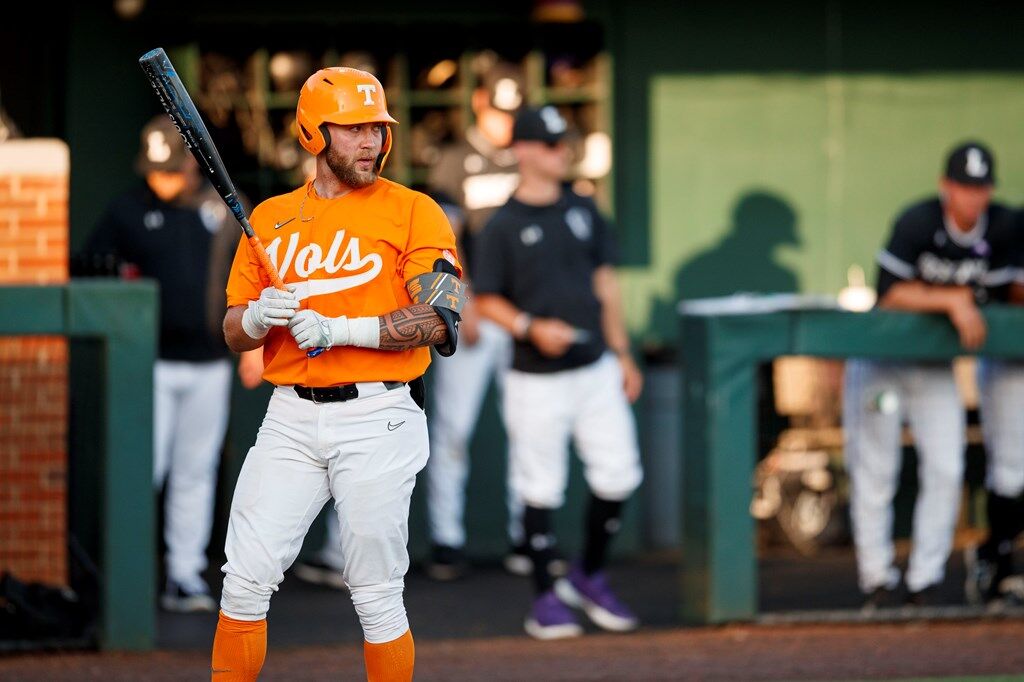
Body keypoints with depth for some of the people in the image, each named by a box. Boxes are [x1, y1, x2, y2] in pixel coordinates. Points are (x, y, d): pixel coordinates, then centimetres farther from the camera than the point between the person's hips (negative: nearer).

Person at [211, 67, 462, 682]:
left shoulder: (413, 211, 1)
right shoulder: (271, 217, 14)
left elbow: (440, 319, -10)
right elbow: (234, 334, 14)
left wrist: (342, 329, -18)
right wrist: (258, 317, -10)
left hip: (379, 417, -4)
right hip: (291, 418, 4)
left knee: (377, 596, -1)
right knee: (246, 580, -2)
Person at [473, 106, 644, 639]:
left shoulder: (582, 211, 10)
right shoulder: (503, 227, -6)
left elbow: (604, 281, 15)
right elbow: (486, 300, -5)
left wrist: (621, 353, 13)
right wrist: (531, 327, -22)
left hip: (595, 369, 5)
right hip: (537, 379, -5)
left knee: (618, 475, 3)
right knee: (540, 488, 1)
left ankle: (590, 576, 22)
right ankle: (546, 597, 11)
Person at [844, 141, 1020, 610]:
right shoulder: (917, 223, -22)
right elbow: (890, 295, -23)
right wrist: (953, 299, -29)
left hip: (936, 367, 4)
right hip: (881, 357, -4)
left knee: (946, 470, -3)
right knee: (876, 470, 0)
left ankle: (925, 582, 7)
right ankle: (877, 580, 10)